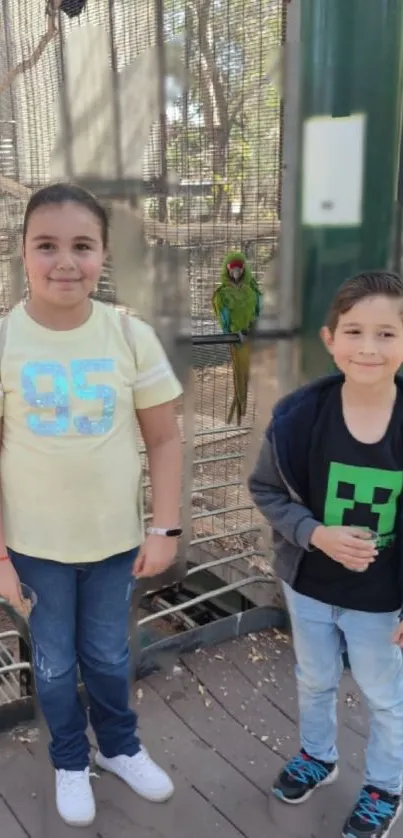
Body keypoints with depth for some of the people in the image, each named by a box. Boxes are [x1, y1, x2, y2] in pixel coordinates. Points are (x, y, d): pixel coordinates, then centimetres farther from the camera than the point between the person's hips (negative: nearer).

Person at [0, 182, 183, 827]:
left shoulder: (132, 336, -11)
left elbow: (164, 438, -4)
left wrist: (165, 528, -5)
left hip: (116, 539, 1)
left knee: (108, 656, 20)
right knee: (54, 664, 18)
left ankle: (120, 747, 48)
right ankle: (71, 762, 45)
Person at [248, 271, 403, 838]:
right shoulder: (300, 415, -19)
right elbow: (266, 490, -6)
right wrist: (315, 533, -22)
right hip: (308, 585, 2)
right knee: (314, 681, 26)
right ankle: (317, 757, 56)